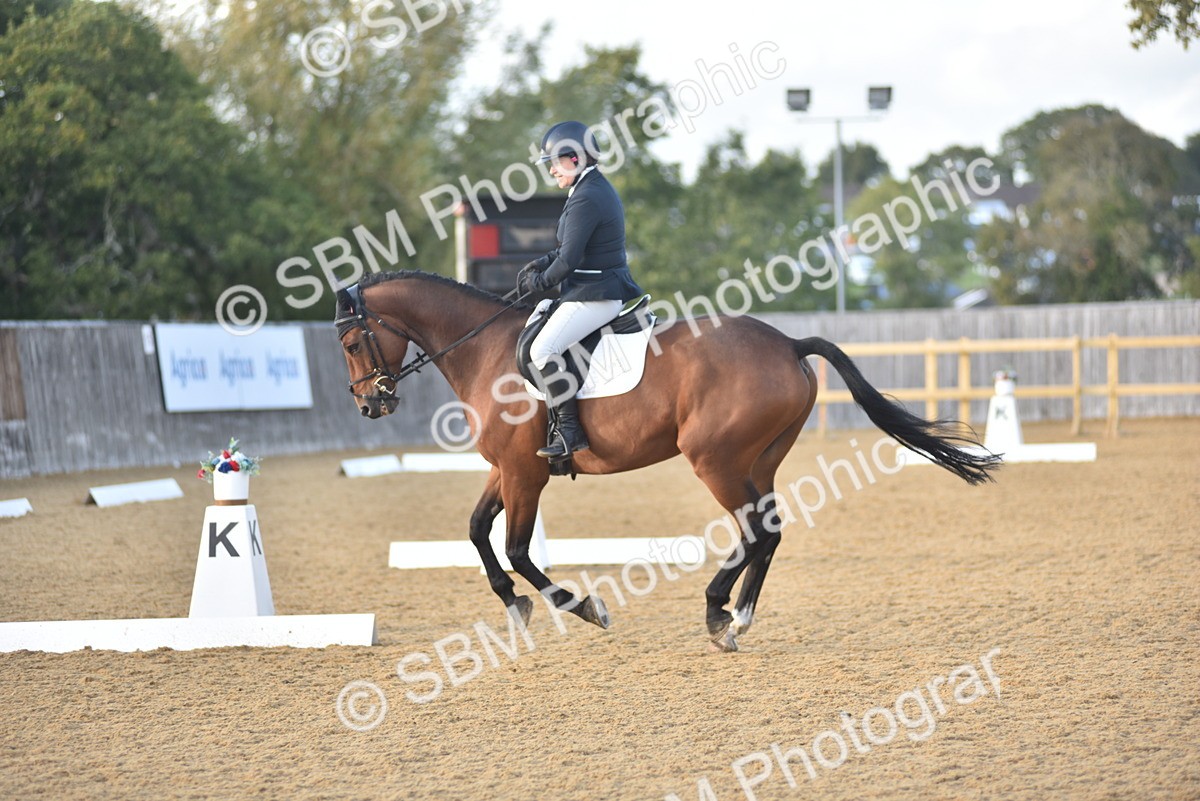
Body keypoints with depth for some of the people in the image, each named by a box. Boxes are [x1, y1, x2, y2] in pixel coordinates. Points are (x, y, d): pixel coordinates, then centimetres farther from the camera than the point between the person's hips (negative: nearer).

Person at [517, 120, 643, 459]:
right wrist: (541, 264, 10)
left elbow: (569, 259, -21)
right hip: (612, 288, 11)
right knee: (544, 347, 23)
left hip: (594, 296, -11)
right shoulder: (600, 189, 15)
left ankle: (570, 430, -18)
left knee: (543, 349, -18)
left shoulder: (585, 199, -18)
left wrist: (539, 282, -4)